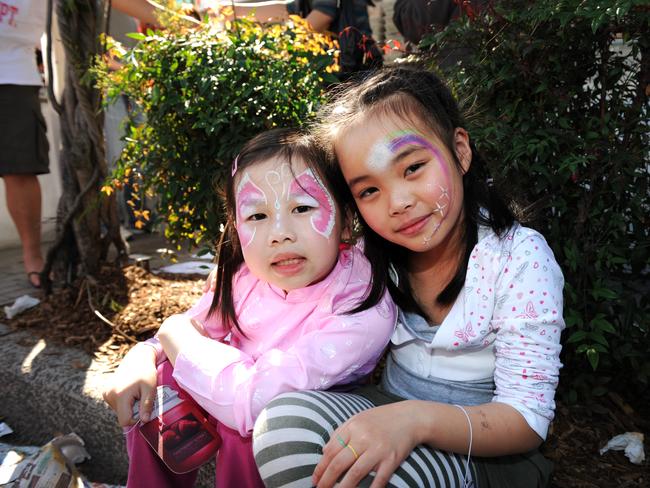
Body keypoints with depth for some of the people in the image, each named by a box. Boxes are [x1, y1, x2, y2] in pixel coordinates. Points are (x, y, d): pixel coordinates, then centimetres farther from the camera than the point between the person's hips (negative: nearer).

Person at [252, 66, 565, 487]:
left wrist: (418, 419, -36)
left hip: (490, 448, -3)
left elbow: (527, 421, -19)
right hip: (391, 414, 4)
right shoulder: (372, 255, -4)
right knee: (284, 419, -26)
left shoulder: (520, 258, -17)